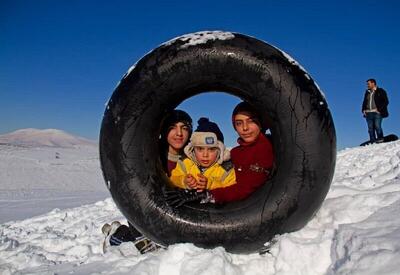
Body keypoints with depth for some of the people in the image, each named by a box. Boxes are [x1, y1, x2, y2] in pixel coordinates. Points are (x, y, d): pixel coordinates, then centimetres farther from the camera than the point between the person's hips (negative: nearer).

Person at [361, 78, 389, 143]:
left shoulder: (380, 91, 5)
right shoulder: (367, 92, 21)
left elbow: (386, 101, -1)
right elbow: (364, 102, 26)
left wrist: (380, 109, -12)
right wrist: (363, 110, 10)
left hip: (377, 112, -5)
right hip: (368, 113, 5)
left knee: (377, 126, -14)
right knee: (370, 128, 0)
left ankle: (380, 139, -7)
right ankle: (372, 141, 0)